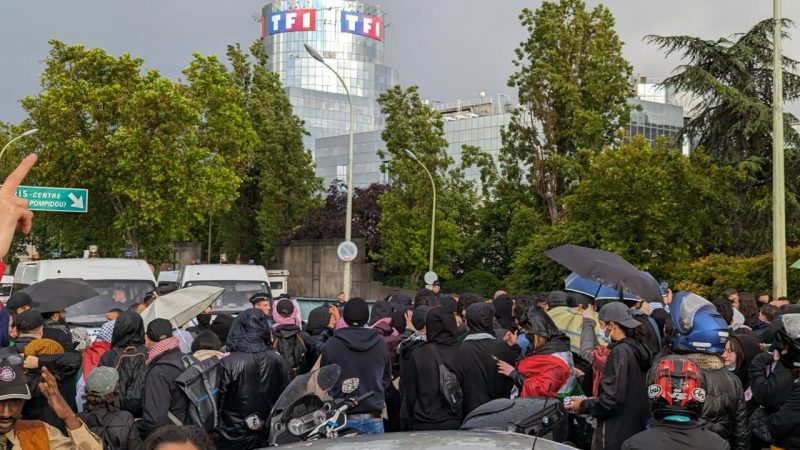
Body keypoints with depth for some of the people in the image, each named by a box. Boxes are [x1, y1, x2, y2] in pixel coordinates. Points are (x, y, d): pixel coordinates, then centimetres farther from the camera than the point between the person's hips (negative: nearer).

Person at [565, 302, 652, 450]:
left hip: (615, 437, -9)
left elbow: (611, 400, -20)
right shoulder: (639, 349, 9)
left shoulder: (619, 351, -16)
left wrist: (583, 405, -5)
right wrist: (595, 400, 17)